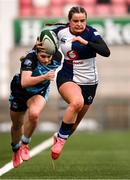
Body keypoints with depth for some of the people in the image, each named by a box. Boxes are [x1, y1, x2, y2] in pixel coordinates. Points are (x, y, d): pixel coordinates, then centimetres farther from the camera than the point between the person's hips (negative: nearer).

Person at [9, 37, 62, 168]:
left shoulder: (57, 57, -24)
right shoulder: (30, 59, -36)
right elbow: (24, 83, -48)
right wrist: (44, 77, -58)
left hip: (40, 93, 1)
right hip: (20, 92, -1)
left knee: (34, 114, -29)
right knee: (17, 124, 15)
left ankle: (25, 145, -5)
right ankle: (16, 151, 45)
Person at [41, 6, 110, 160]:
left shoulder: (91, 33, -13)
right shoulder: (60, 31, -7)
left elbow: (106, 52, -27)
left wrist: (86, 42, -33)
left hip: (88, 82, 2)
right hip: (67, 78, -2)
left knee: (76, 121, 14)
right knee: (77, 102, -35)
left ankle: (60, 137, 45)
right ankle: (61, 138, -21)